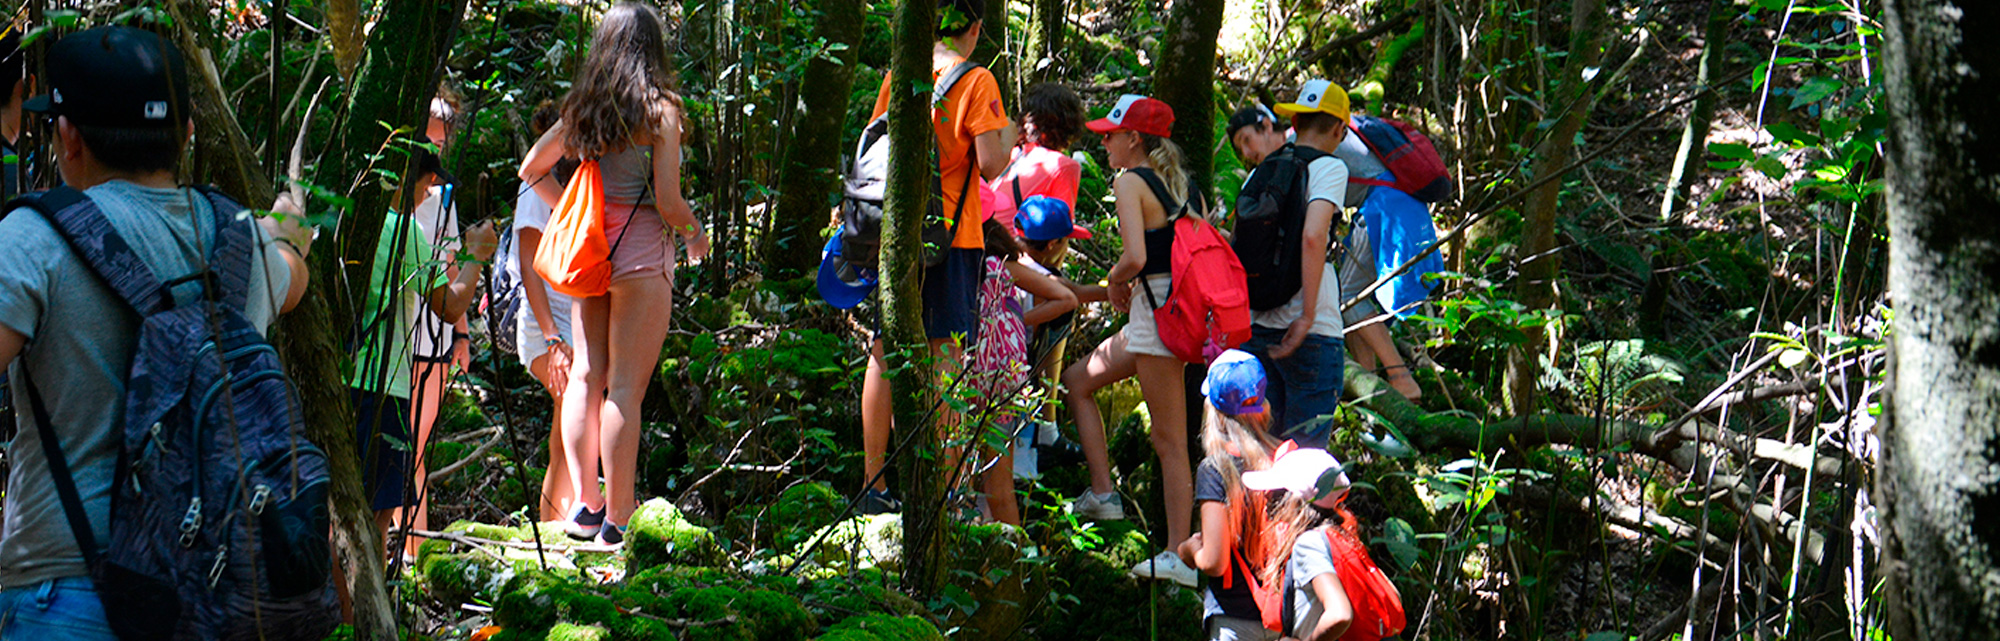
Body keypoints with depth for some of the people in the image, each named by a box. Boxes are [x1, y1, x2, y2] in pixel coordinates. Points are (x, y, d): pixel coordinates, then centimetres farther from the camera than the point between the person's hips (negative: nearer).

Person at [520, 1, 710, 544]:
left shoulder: (581, 107, 7)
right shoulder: (659, 110, -9)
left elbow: (531, 170, 17)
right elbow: (668, 201, -11)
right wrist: (695, 235, 8)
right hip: (642, 253, -5)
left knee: (586, 376, 10)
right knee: (625, 387, -4)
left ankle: (585, 503, 14)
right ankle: (617, 516, -1)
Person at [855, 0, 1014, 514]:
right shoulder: (976, 81, -6)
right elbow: (991, 165, -11)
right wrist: (1008, 137, 8)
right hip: (952, 238, -4)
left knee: (885, 355, 8)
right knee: (945, 357, -2)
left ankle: (874, 482, 11)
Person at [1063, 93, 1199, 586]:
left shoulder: (1131, 182, -9)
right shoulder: (1184, 183, 14)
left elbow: (1135, 257, -22)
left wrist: (1114, 281, -1)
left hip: (1156, 310, -9)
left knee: (1169, 439, -6)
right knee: (1076, 381, 18)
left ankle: (1178, 556, -3)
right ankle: (1102, 490, 15)